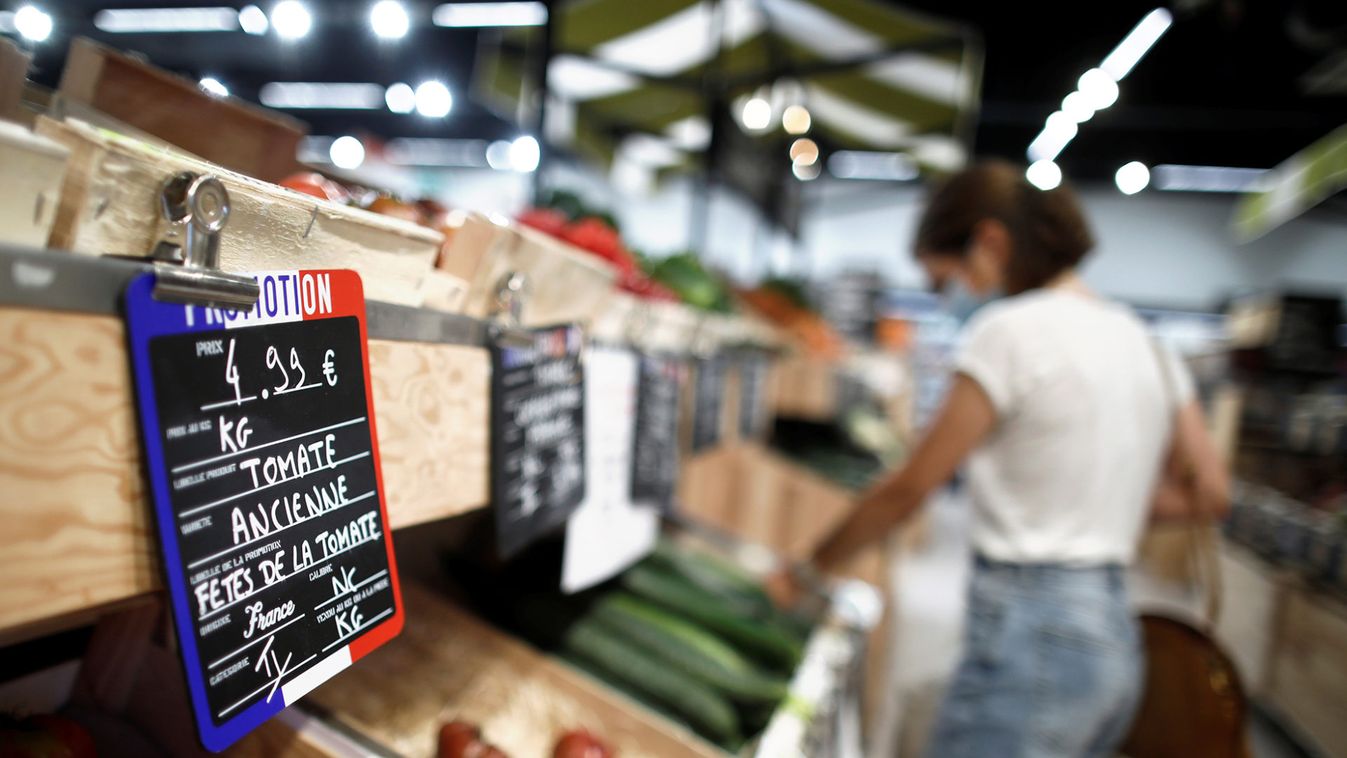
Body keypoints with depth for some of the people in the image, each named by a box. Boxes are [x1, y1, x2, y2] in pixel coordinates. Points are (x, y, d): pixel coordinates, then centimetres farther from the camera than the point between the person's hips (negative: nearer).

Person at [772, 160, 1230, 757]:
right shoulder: (1140, 339, 11)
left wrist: (810, 569, 1)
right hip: (1114, 633, 9)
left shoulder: (1010, 331, -13)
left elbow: (909, 488, -10)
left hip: (1030, 640, -9)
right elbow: (1207, 493, 14)